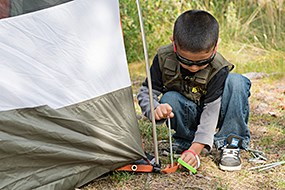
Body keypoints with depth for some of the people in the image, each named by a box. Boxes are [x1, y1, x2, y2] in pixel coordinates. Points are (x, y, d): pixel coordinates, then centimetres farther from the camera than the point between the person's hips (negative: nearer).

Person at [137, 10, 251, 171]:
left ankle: (230, 145, -22)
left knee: (237, 82, -29)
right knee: (169, 99, -32)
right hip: (189, 116, 1)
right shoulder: (164, 58, -22)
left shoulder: (218, 69, -29)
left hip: (214, 113, -1)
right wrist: (155, 109, -39)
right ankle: (185, 140, -8)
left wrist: (195, 149, -38)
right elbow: (146, 92, -14)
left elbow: (211, 110, -29)